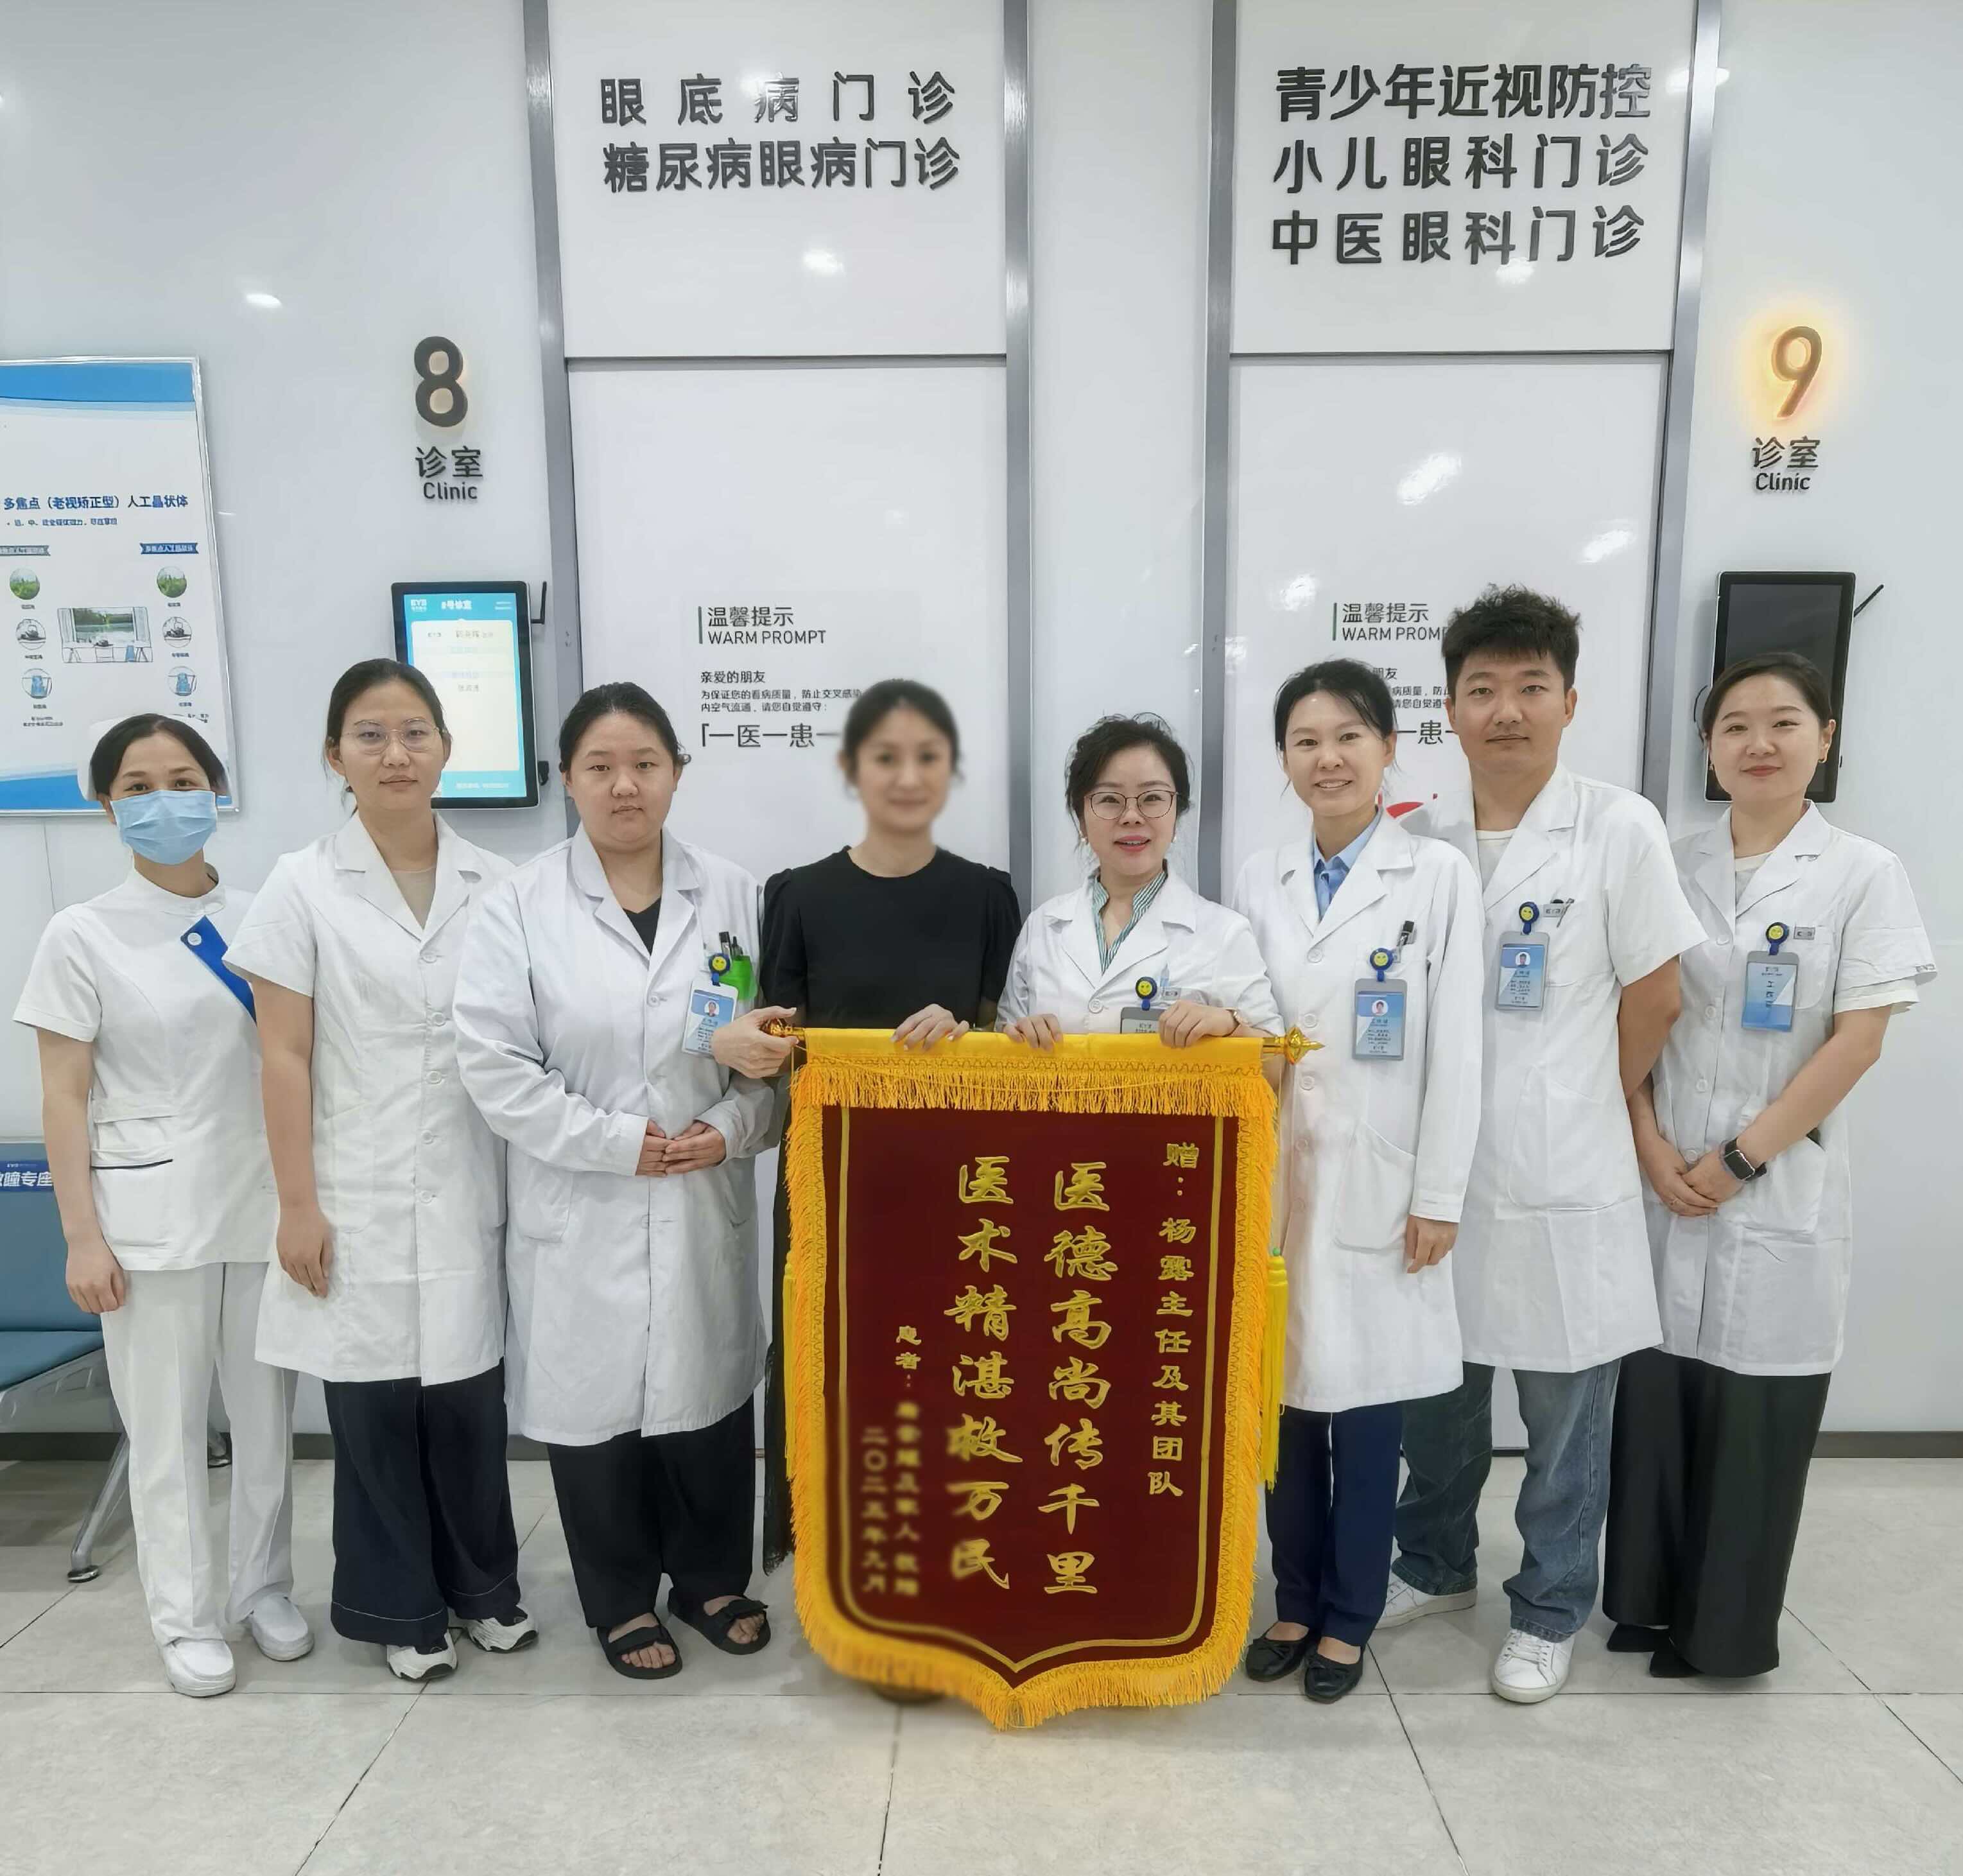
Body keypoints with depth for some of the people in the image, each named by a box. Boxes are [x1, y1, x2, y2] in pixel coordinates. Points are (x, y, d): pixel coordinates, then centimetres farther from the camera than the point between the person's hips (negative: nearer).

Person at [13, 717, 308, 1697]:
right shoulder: (82, 935, -3)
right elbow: (65, 1099, -3)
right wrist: (82, 1237, -8)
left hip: (263, 1208, 2)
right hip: (153, 1218, -2)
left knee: (267, 1416, 11)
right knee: (167, 1429, 9)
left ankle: (264, 1589, 32)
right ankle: (188, 1617, 28)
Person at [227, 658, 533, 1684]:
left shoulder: (494, 885, 2)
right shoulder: (302, 887, -3)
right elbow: (284, 1057, -4)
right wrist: (297, 1205, -7)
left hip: (469, 1193, 2)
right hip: (358, 1201, -1)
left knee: (470, 1398, 10)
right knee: (374, 1408, 10)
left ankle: (482, 1584, 32)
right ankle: (399, 1607, 30)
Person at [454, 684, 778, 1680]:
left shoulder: (732, 896, 1)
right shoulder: (519, 905, -5)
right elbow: (494, 1062, -10)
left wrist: (731, 1128, -12)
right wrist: (617, 1141, -14)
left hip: (707, 1206, 2)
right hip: (580, 1212, -1)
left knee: (710, 1390, 13)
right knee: (594, 1401, 11)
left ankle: (712, 1578, 37)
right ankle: (621, 1600, 34)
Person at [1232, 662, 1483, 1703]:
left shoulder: (1440, 875, -3)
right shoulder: (1258, 880, 6)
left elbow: (1455, 1049, -5)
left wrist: (1439, 1196, -7)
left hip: (1377, 1185, -3)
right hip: (1275, 1179, 3)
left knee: (1365, 1411, 7)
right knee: (1283, 1400, 12)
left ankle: (1348, 1619, 27)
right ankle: (1295, 1603, 31)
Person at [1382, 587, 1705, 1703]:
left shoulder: (1619, 829, -7)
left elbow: (1655, 995, -3)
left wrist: (1582, 1112, 3)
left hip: (1565, 1183, -3)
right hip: (1441, 1170, 3)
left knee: (1567, 1410, 11)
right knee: (1435, 1392, 17)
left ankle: (1551, 1612, 32)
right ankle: (1437, 1567, 40)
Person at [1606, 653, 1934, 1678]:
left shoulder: (1863, 873, -4)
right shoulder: (1671, 868, 4)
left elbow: (1858, 1039, -9)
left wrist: (1742, 1157, -12)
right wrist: (1650, 1146, -8)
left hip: (1782, 1191, -2)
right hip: (1664, 1182, 2)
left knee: (1755, 1411, 6)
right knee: (1650, 1393, 8)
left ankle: (1726, 1626, 25)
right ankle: (1646, 1598, 27)